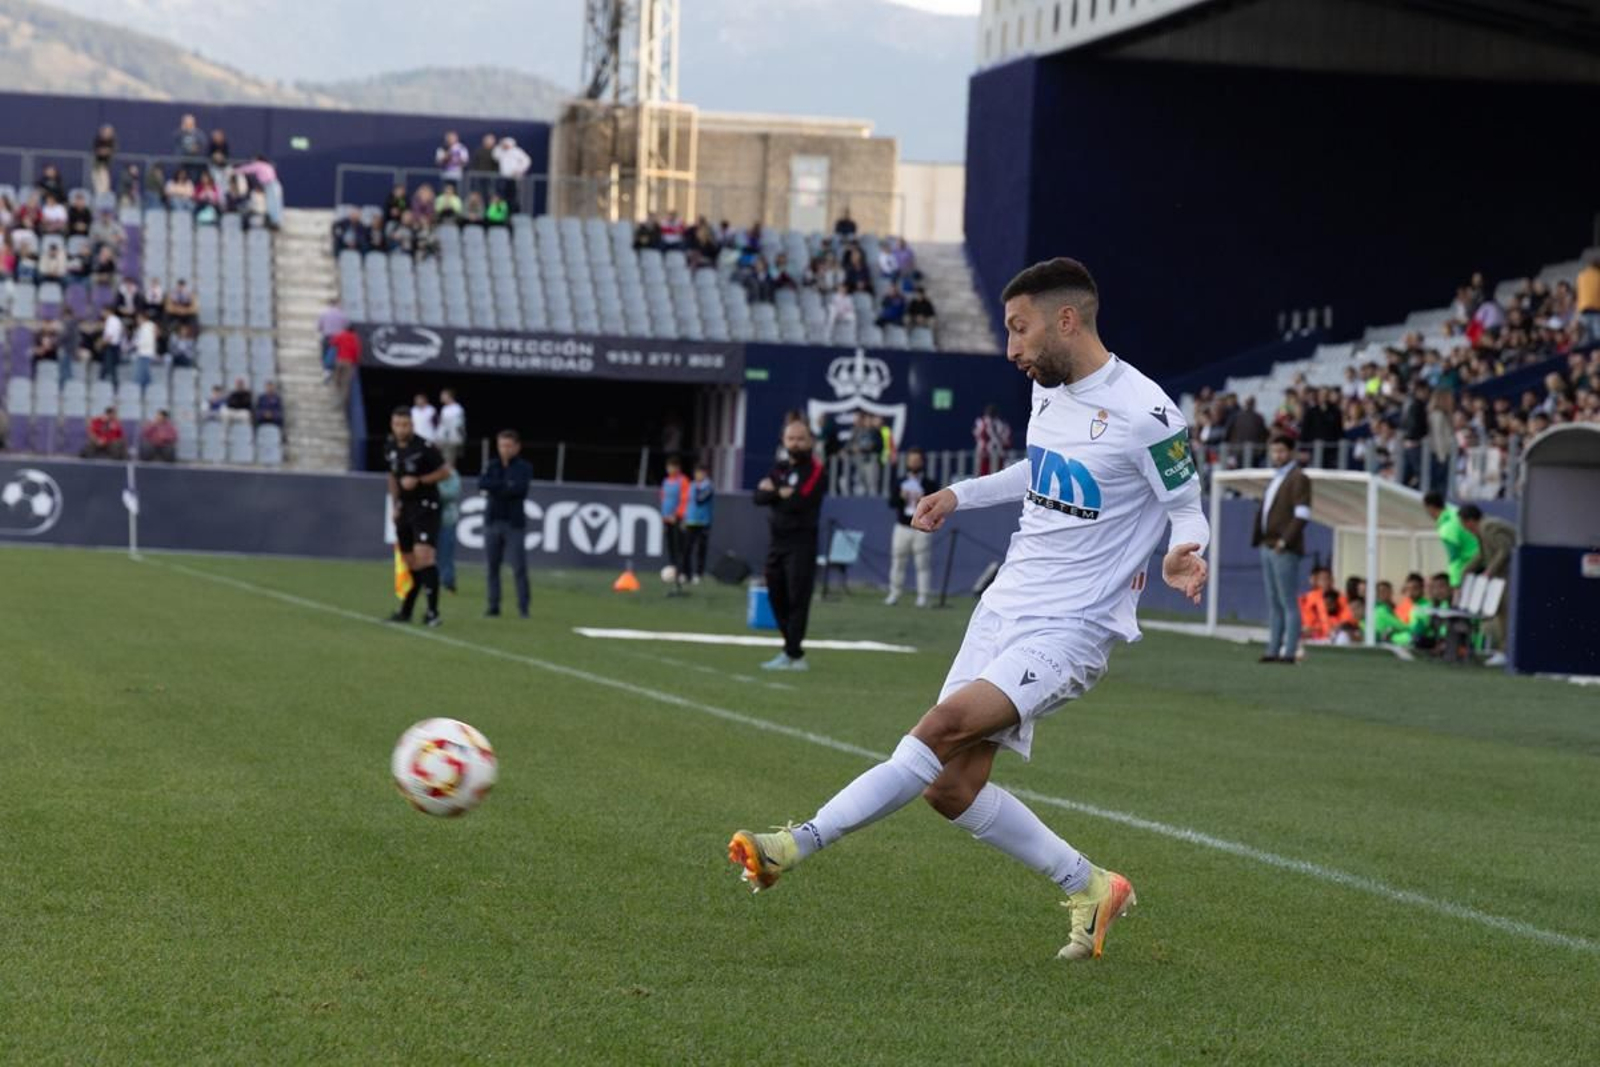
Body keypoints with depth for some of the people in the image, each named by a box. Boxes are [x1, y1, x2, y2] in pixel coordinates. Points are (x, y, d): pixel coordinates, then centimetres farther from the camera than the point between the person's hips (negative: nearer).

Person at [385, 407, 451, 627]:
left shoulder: (424, 448, -14)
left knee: (423, 556, -19)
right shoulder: (390, 448, 6)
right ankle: (406, 610, 22)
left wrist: (418, 481, -17)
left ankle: (433, 612, -19)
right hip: (405, 509, 6)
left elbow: (445, 472, -9)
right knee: (410, 563, 11)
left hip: (426, 507, -6)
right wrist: (395, 505, 17)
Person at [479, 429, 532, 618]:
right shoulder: (492, 466, 11)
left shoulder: (524, 468, 2)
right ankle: (494, 606, 10)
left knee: (519, 567, -7)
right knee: (492, 566, 4)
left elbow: (519, 489, -15)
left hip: (514, 523, -3)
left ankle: (523, 607, -4)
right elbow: (482, 484, -7)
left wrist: (494, 489, -10)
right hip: (492, 521, 3)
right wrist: (506, 485, -15)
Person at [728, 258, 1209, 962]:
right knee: (951, 787, 2)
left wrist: (1182, 558, -26)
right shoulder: (1049, 389, 10)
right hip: (1005, 607, 8)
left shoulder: (1143, 413, -14)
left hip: (1071, 628, -8)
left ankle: (801, 843, -26)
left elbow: (1189, 507, -5)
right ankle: (1091, 890, 18)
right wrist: (961, 494, 25)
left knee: (947, 723, -27)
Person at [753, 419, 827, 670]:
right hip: (777, 541, 7)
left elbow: (800, 502, -19)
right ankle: (791, 648, 20)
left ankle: (793, 655, -10)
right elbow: (758, 497, 3)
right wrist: (781, 494, -14)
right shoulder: (780, 468, 14)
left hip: (801, 543, -7)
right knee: (777, 597, 10)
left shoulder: (815, 470, -6)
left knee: (797, 599, -9)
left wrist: (773, 493, -6)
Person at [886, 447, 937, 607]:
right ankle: (894, 594, 12)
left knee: (923, 563, -6)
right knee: (897, 561, 5)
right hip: (902, 527, 3)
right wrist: (901, 497, -11)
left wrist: (923, 502, -16)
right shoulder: (900, 483, 13)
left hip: (922, 529, -3)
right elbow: (891, 503, 8)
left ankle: (922, 596, -4)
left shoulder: (930, 485, 3)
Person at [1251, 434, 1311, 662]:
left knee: (1288, 602, -9)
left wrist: (1285, 541, -20)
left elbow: (1302, 514, -15)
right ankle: (1273, 650, 10)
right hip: (1268, 548, 9)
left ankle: (1289, 651, -10)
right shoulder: (1275, 479, 20)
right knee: (1273, 603, 8)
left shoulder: (1298, 478, -7)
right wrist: (1258, 539, 15)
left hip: (1285, 550, -9)